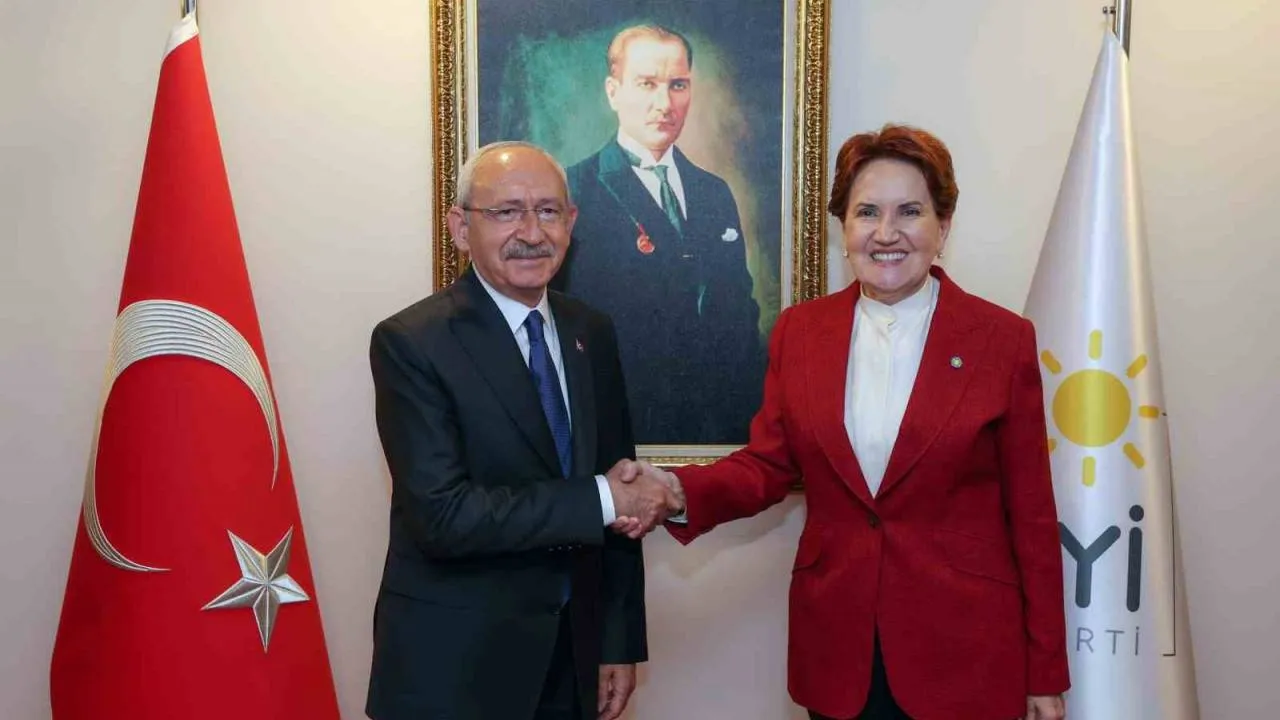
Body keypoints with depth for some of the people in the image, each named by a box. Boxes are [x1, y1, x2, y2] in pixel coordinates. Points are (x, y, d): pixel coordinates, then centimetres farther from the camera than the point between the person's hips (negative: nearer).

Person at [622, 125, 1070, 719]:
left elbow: (1030, 514, -3)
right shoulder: (798, 331, 1)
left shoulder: (1003, 339, -6)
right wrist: (681, 490, -16)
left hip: (965, 650, -2)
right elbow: (768, 464, 4)